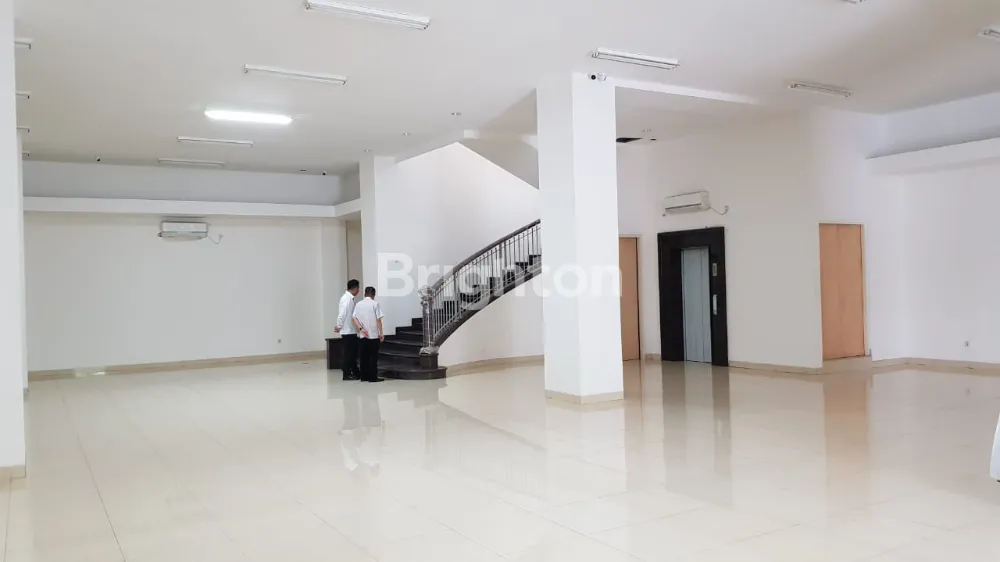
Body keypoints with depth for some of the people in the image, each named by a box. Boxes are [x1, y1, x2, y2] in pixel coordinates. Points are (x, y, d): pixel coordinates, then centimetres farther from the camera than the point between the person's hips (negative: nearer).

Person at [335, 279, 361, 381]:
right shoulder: (347, 298, -18)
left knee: (353, 352, 14)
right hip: (348, 331, -9)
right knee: (348, 353, 1)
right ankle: (346, 374, 10)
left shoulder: (349, 298, 11)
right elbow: (342, 314, -22)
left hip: (351, 331, 9)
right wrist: (339, 327, -12)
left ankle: (356, 373, 22)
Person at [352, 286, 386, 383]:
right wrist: (381, 333, -3)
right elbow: (378, 320, -8)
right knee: (373, 356, 0)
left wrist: (361, 328, -6)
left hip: (362, 335, 4)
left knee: (364, 356, 9)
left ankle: (364, 376, 11)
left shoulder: (358, 304, 8)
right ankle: (373, 377, -2)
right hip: (373, 335, -4)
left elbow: (354, 319, 0)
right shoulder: (375, 304, -5)